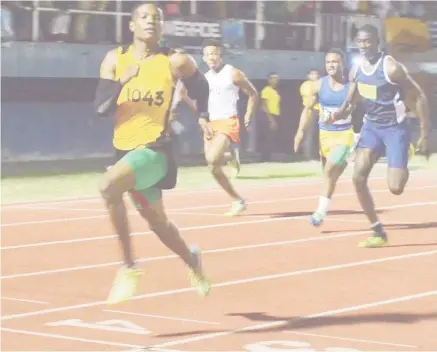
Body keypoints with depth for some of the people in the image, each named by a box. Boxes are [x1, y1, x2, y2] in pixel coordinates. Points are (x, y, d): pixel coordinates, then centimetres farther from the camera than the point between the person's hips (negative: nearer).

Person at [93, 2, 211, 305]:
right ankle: (192, 261, 51)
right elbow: (101, 107, -7)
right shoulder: (115, 60, 1)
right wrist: (121, 82, -21)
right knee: (157, 222, 20)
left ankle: (129, 267, -21)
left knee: (109, 184, -32)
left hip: (155, 149, -5)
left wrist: (203, 116, 13)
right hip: (125, 149, 5)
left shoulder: (175, 62, -6)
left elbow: (201, 86, 15)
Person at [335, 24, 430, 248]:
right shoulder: (356, 70, 0)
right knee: (358, 178, -11)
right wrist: (340, 113, -10)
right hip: (371, 126, 6)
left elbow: (419, 97, -14)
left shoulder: (391, 68, -20)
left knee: (395, 188, -14)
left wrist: (424, 136, -15)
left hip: (395, 128, -6)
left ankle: (403, 169, 25)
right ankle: (379, 233, 1)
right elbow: (351, 100, 15)